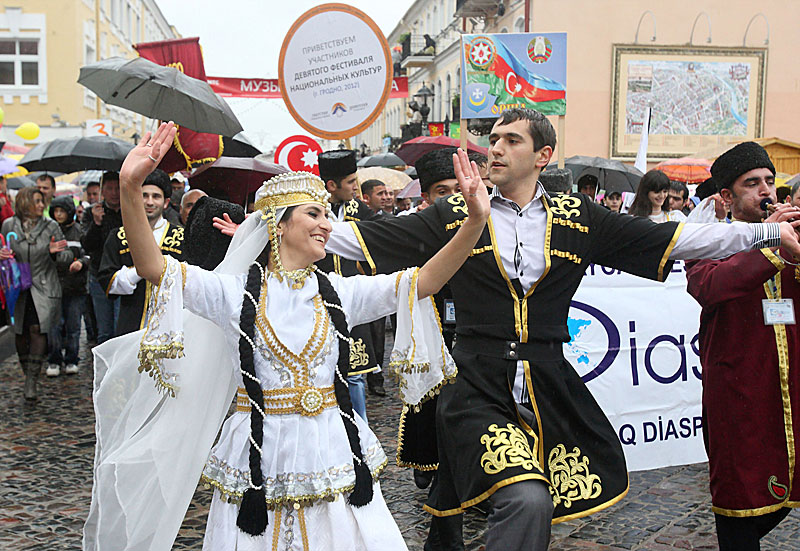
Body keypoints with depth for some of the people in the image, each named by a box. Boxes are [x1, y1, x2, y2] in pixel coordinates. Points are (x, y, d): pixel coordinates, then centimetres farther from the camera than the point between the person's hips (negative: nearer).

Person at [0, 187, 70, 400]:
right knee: (20, 332, 5)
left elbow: (66, 256, 2)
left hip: (44, 287, -2)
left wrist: (55, 252, -20)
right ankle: (27, 373, 25)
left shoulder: (50, 226, -2)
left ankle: (32, 382, -11)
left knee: (37, 328, -14)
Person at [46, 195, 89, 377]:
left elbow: (89, 254, 2)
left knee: (73, 326, 4)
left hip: (76, 287, -1)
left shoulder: (79, 231, 2)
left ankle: (71, 361, 16)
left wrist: (81, 262, -16)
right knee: (54, 325, -4)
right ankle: (54, 361, 9)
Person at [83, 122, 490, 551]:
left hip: (333, 450, 3)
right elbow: (152, 266, -13)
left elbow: (424, 281, -2)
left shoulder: (338, 293, 6)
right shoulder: (236, 290, -2)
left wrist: (475, 221, -15)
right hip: (260, 455, -2)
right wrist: (130, 189, -27)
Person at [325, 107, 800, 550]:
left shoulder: (579, 219, 8)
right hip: (479, 390, -3)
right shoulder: (454, 215, 4)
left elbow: (671, 239, 8)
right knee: (527, 501, -25)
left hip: (550, 392, 3)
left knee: (534, 513, 8)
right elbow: (366, 238, 4)